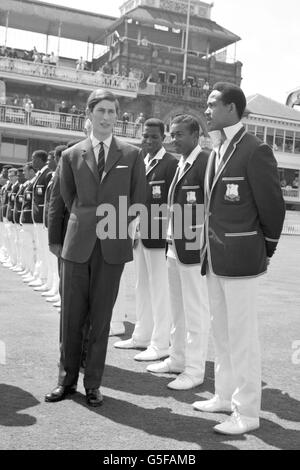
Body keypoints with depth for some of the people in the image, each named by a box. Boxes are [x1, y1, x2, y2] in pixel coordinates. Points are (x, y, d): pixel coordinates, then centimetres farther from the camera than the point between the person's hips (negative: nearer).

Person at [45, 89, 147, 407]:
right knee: (71, 315, 5)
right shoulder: (71, 156, 8)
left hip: (113, 246, -1)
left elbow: (138, 201, 8)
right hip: (77, 244, 1)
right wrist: (86, 224, 11)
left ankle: (93, 383, 18)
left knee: (101, 318, 5)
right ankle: (67, 379, 22)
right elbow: (67, 200, 13)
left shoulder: (131, 155, 6)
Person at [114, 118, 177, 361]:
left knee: (159, 289, -1)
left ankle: (160, 344, 9)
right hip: (139, 234, 8)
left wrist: (168, 234, -16)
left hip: (158, 235, -8)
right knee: (142, 287, 16)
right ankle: (142, 336, 29)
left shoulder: (171, 163, -9)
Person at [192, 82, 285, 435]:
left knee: (242, 337, 1)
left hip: (241, 259, -8)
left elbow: (272, 206, -8)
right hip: (214, 258, 8)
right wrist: (209, 248, 12)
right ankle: (224, 396, 33)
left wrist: (265, 250, 1)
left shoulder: (255, 151, -12)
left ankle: (246, 413, 15)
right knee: (221, 333, 17)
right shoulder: (216, 153, 14)